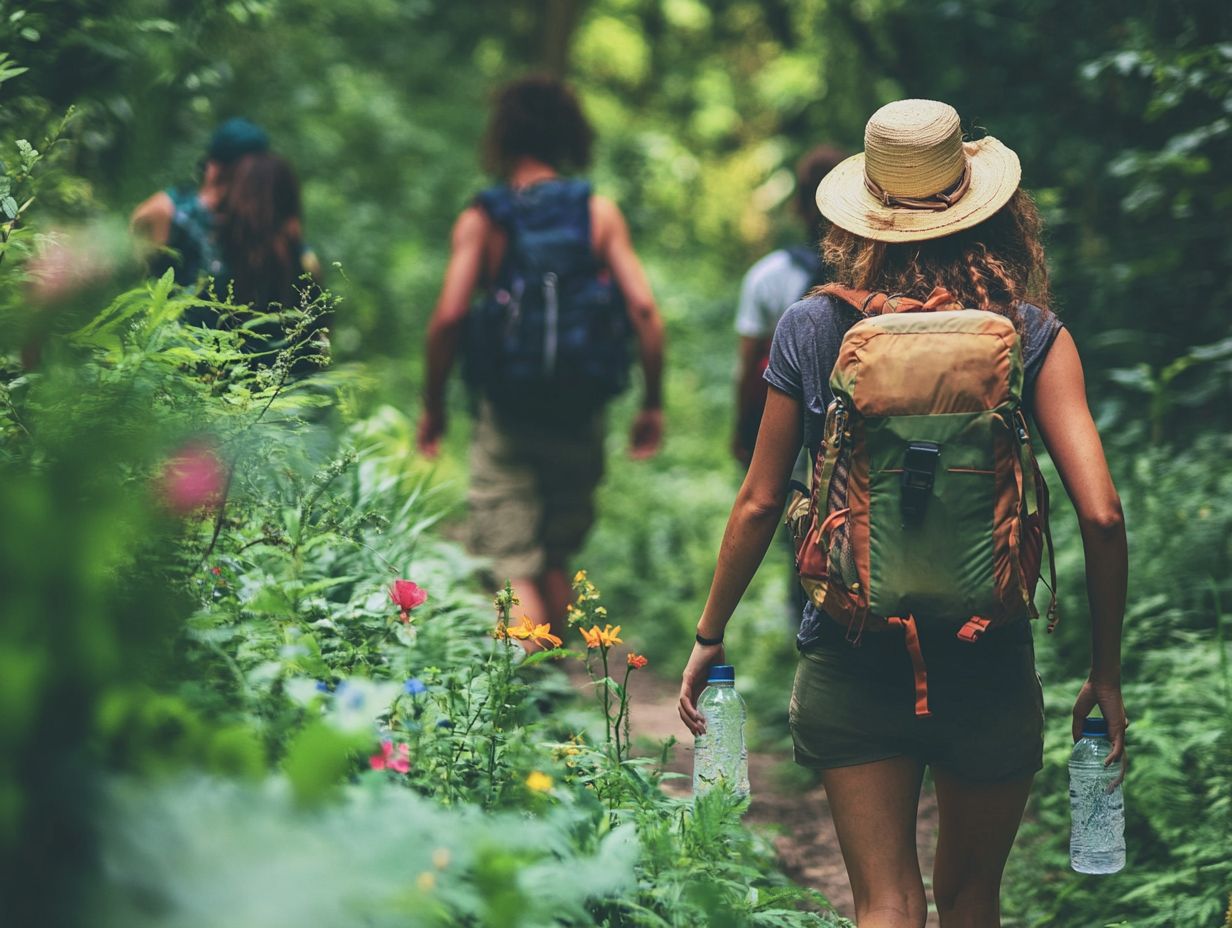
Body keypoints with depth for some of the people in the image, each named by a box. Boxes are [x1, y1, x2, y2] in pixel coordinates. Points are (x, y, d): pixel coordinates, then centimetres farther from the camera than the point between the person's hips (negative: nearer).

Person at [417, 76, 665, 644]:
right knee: (555, 563, 19)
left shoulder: (481, 219, -4)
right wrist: (652, 403, 3)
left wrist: (433, 405, 1)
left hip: (507, 413, -3)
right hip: (580, 418, 3)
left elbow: (448, 317, -12)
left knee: (512, 568, -2)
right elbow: (644, 309, -6)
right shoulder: (600, 213, 2)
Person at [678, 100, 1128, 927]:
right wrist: (1107, 671, 0)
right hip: (990, 670, 0)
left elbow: (760, 504, 1)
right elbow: (1101, 513, -11)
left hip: (850, 665, 0)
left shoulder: (813, 330, -3)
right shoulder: (1031, 336, -5)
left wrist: (710, 636, 14)